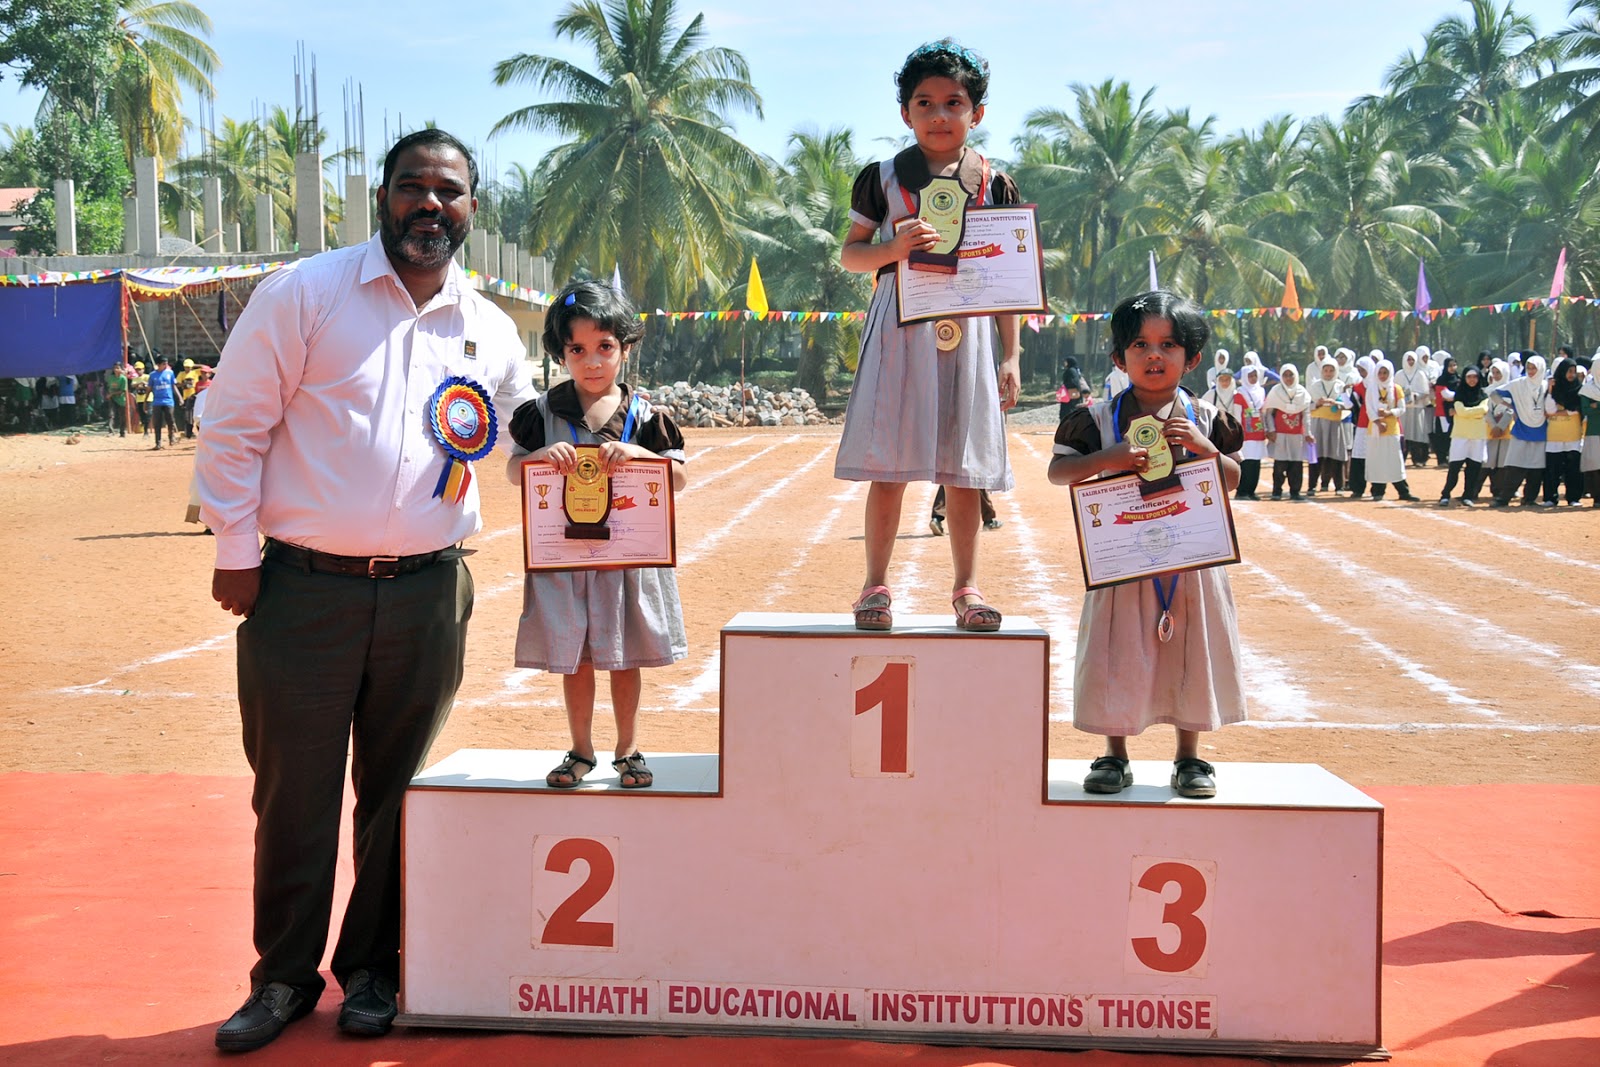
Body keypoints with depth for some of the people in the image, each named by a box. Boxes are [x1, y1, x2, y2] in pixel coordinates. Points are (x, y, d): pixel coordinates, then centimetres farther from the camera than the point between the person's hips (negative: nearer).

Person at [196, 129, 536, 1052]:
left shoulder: (489, 331, 8)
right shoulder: (306, 294, -3)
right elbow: (233, 423, -3)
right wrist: (236, 552, -5)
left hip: (429, 594, 3)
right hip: (302, 587, -3)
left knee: (397, 790, 11)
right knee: (294, 792, 5)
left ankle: (373, 968, 27)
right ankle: (286, 976, 21)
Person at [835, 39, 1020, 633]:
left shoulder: (994, 186, 7)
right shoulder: (883, 178, 4)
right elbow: (849, 255, 6)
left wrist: (1010, 357, 4)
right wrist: (895, 248, -15)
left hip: (969, 334, 1)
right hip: (900, 331, -1)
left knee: (964, 469, 4)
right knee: (888, 464, 0)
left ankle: (966, 587, 14)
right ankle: (876, 585, 11)